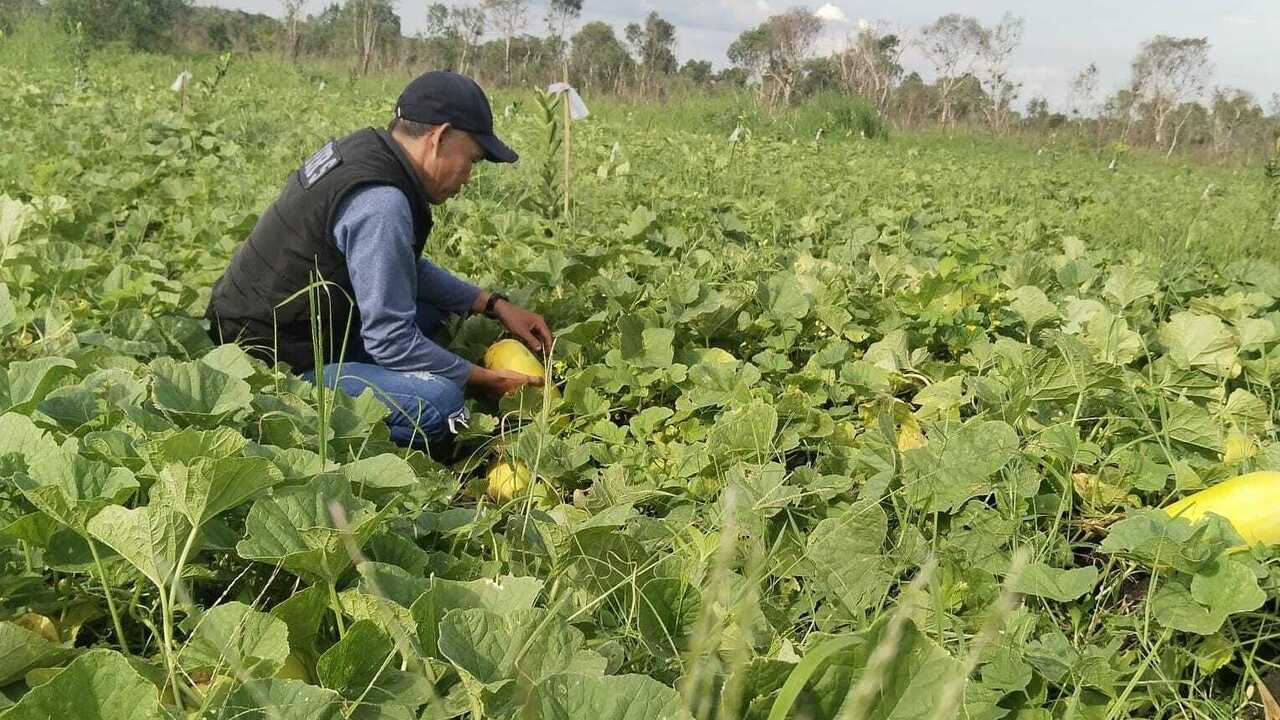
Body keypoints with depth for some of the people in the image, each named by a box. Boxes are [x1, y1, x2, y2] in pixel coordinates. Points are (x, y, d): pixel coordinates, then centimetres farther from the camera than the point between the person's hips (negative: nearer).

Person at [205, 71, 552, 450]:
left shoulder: (364, 149, 6)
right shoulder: (380, 204, -25)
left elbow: (408, 268, 19)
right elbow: (391, 341, -21)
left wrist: (495, 304, 11)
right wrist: (485, 380, -10)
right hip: (273, 369, -10)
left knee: (435, 304, 18)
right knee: (439, 401, -27)